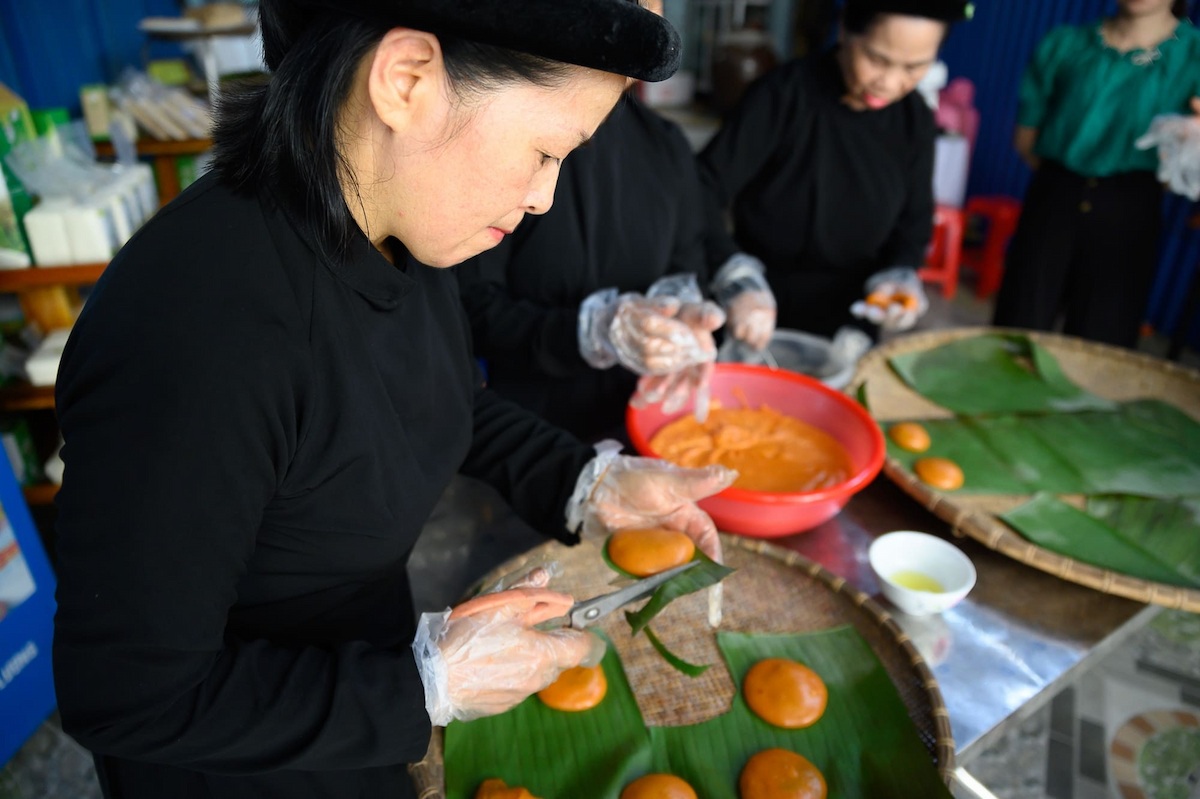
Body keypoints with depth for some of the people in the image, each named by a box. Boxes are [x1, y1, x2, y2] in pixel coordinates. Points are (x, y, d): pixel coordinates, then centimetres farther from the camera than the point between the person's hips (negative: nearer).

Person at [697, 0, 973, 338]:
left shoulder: (914, 119, -4)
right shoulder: (784, 95, -19)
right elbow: (704, 190, -25)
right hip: (759, 312, -4)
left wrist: (901, 274, -17)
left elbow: (913, 224, 4)